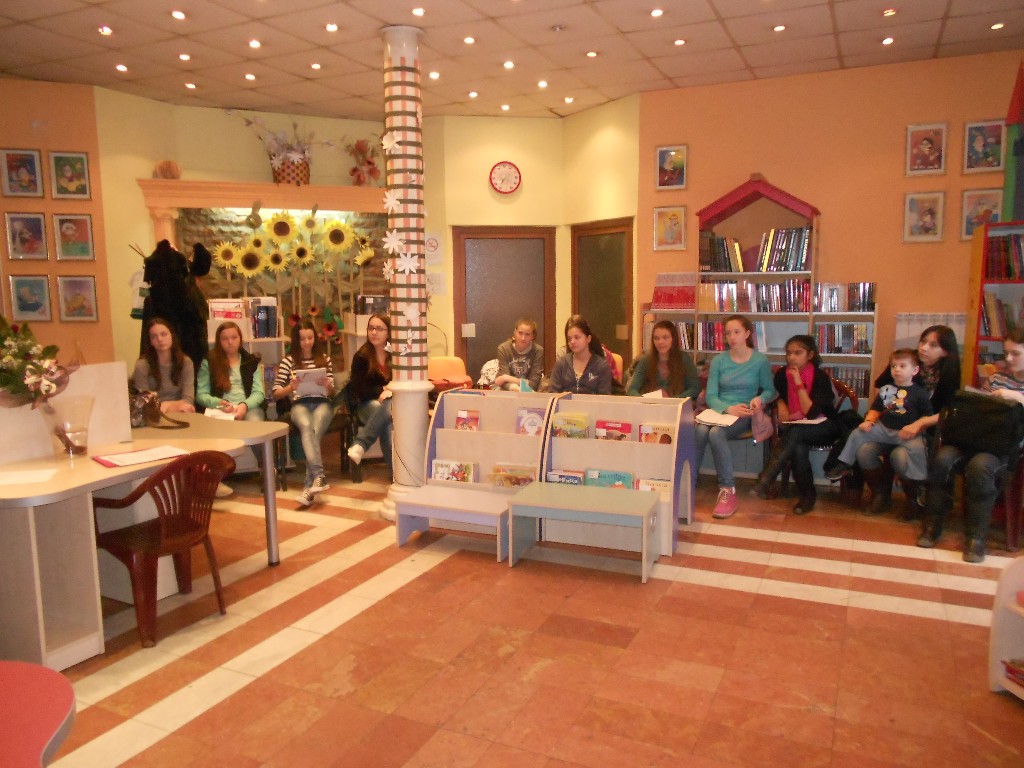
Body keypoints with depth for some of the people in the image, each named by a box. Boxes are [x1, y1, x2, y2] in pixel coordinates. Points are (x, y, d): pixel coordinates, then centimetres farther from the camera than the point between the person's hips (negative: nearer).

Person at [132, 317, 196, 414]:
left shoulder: (186, 362, 1)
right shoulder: (142, 365, -7)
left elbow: (188, 400, -4)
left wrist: (167, 405, -22)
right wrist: (177, 405, -19)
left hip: (180, 412, 3)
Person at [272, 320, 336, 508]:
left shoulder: (324, 359, 16)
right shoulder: (288, 361, 11)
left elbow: (332, 393, 12)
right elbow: (275, 393, 8)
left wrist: (327, 385, -11)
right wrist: (291, 387, -12)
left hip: (322, 403, 1)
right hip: (299, 404, -1)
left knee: (313, 431, -32)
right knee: (307, 426, -36)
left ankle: (309, 486, -37)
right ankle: (319, 476, -46)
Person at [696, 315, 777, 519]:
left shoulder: (760, 360, 1)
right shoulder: (718, 360, 5)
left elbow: (770, 390, 11)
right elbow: (710, 395, 0)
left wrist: (760, 398, -13)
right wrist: (728, 408, -19)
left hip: (743, 415, -2)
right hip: (719, 410, 2)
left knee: (716, 433, -34)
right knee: (700, 431, -32)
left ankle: (728, 492, -29)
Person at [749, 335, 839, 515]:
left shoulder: (821, 377, -15)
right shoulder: (782, 375, -1)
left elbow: (810, 413, -23)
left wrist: (799, 383, -25)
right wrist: (784, 415, -4)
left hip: (822, 427, -3)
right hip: (794, 427, 3)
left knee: (794, 433, -36)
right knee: (798, 446, -33)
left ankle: (764, 482, -39)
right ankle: (808, 495, -18)